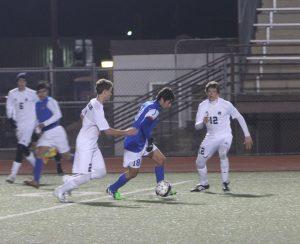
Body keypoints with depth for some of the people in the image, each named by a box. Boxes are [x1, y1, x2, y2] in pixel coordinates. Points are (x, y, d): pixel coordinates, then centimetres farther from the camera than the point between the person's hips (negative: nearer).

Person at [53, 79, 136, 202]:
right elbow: (107, 131, -21)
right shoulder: (97, 109, -22)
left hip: (92, 145, 10)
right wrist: (125, 132, -13)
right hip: (86, 145, -10)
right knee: (85, 176, -9)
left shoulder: (93, 102, 7)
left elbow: (82, 115, 26)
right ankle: (61, 190, 5)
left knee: (101, 172, 4)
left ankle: (70, 180, 14)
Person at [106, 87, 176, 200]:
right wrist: (150, 140, -21)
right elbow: (144, 125, -31)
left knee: (161, 159, 7)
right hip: (136, 144, -10)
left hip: (142, 141, 10)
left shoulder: (148, 104, 10)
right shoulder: (154, 110, -19)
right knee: (133, 172, 1)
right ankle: (112, 189, 18)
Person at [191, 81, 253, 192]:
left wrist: (247, 136, 1)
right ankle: (204, 184, 27)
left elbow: (240, 118, 1)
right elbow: (197, 126, -5)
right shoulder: (203, 106, -1)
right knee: (199, 162, 1)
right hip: (211, 137, 4)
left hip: (225, 136, -4)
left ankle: (225, 183, -23)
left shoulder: (226, 104, -9)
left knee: (222, 154, -33)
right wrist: (203, 122, -30)